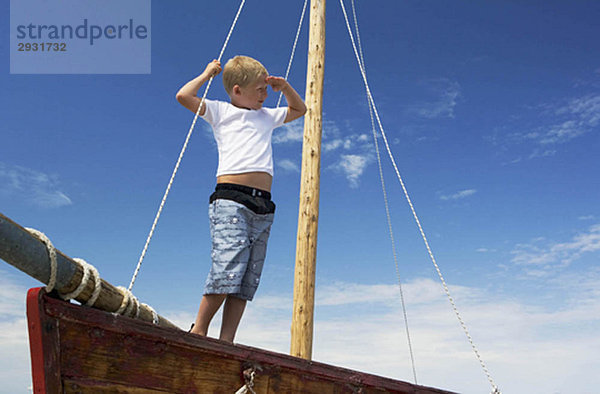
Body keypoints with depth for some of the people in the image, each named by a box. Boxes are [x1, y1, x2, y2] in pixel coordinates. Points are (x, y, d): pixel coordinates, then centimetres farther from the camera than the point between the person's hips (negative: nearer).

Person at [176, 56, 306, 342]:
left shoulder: (267, 116, 28)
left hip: (262, 206, 6)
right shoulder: (220, 111, 13)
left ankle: (226, 341, 2)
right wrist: (208, 73, 14)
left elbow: (300, 109, 43)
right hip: (231, 200, -5)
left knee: (248, 281, -1)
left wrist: (285, 87, 27)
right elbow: (183, 96, 0)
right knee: (227, 271, -17)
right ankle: (198, 330, 0)